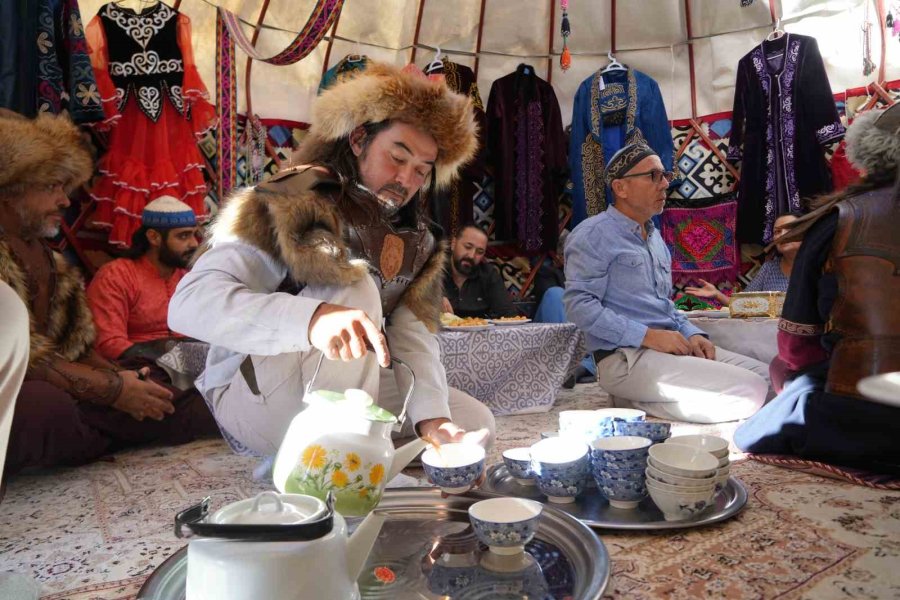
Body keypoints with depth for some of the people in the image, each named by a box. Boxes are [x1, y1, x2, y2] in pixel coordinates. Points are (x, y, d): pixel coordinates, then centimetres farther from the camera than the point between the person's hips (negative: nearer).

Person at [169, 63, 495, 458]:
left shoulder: (416, 244, 4)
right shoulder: (286, 209, -17)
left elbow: (413, 337, -10)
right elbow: (188, 305, -31)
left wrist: (432, 419, -29)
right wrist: (314, 319, -47)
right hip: (252, 397, -6)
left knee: (476, 422, -3)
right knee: (355, 287, -29)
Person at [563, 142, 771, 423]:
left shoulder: (654, 236, 21)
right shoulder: (594, 235, -7)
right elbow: (579, 305, -17)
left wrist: (691, 334, 6)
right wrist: (649, 336, -20)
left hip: (668, 346, 9)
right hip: (625, 359, -9)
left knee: (767, 377, 1)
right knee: (749, 390, -18)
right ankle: (639, 402, -7)